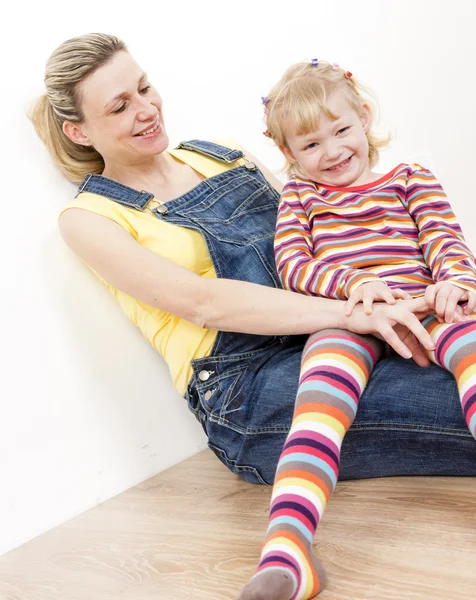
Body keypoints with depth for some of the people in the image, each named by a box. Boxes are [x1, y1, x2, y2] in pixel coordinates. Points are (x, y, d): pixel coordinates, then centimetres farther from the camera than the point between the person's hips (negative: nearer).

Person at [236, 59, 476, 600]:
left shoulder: (409, 179, 23)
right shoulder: (299, 196, 23)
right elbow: (292, 264, 8)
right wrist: (353, 282, -12)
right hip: (343, 319, -1)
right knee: (322, 396, -33)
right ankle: (285, 554, -50)